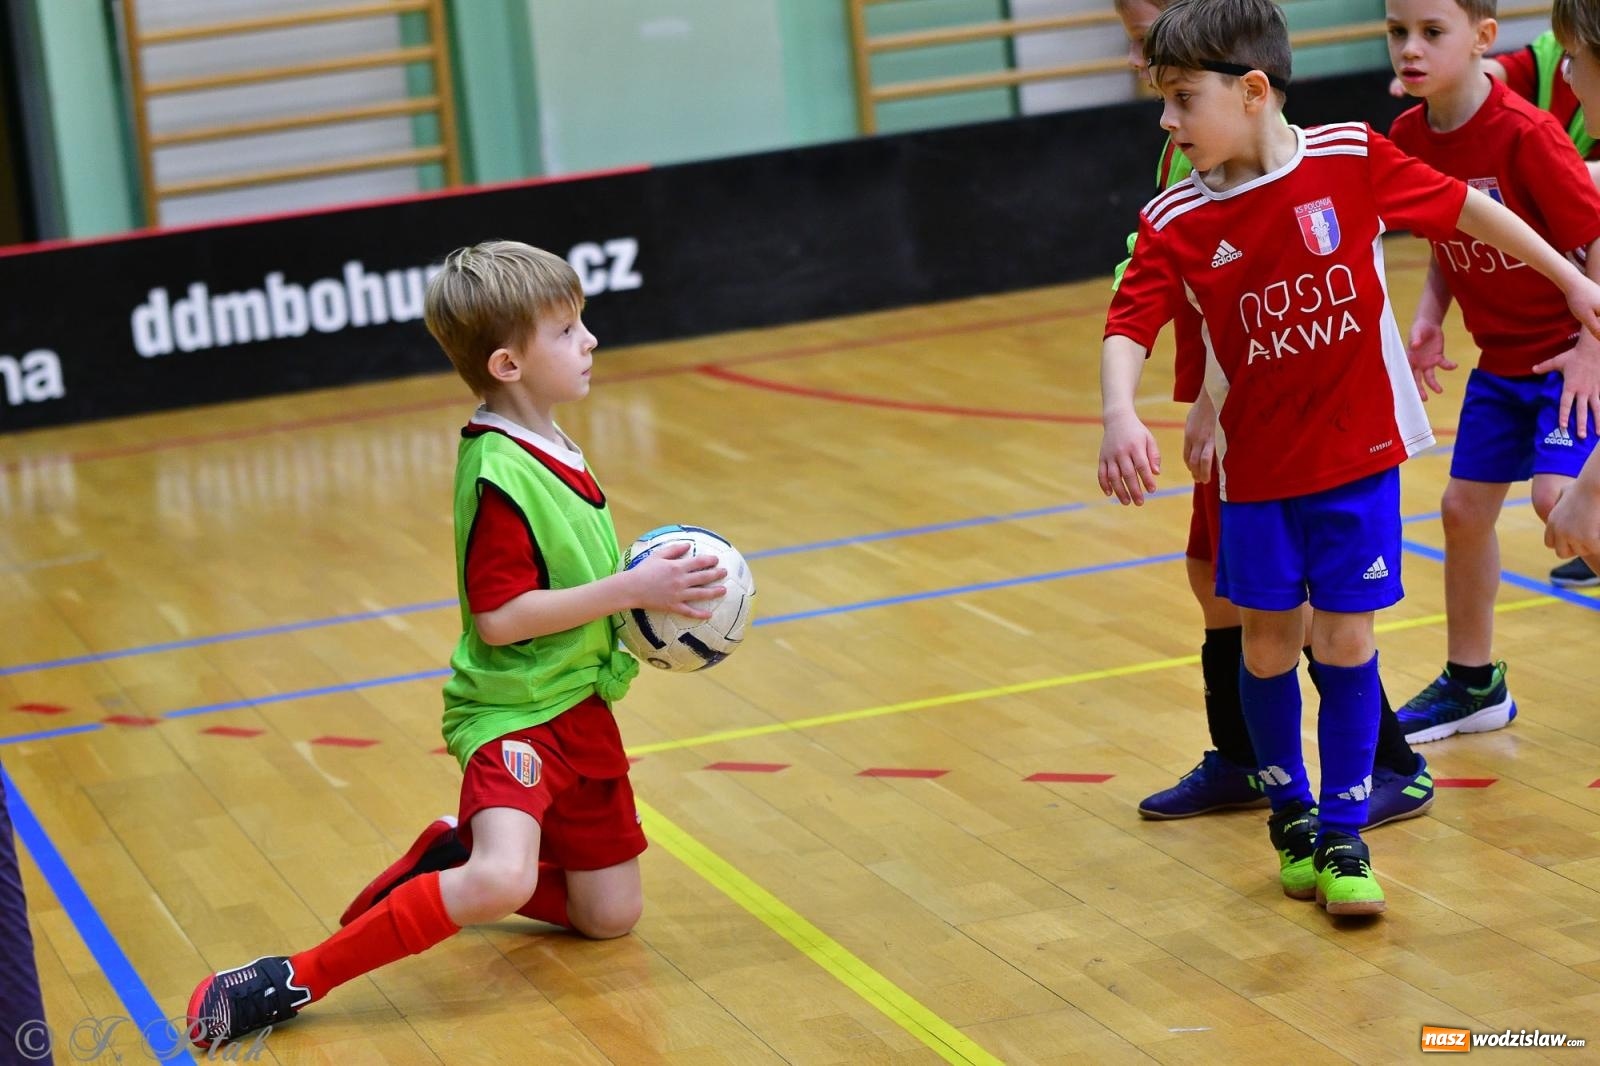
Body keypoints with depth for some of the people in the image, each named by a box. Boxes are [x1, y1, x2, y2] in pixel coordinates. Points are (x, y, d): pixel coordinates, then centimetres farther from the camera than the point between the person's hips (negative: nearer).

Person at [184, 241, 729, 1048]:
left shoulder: (551, 451, 9)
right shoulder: (500, 474, -20)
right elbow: (500, 617, -24)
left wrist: (649, 591, 9)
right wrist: (630, 590, -22)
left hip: (579, 710, 9)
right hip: (512, 712, -9)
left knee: (610, 916, 9)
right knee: (501, 880, -32)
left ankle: (451, 863, 26)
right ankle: (290, 981, -22)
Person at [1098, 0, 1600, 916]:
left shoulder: (1353, 161, -11)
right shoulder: (1175, 223, -9)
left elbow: (1465, 208, 2)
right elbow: (1130, 326, -17)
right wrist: (1121, 414, -37)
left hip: (1359, 453, -1)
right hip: (1257, 467, 1)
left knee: (1346, 644, 1)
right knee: (1268, 644, 10)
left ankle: (1343, 837, 15)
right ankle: (1292, 813, 32)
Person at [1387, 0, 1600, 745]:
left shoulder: (1525, 134, -24)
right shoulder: (1409, 137, -3)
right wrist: (1430, 318, -2)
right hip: (1500, 359, 7)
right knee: (1464, 507, 11)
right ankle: (1472, 685, 27)